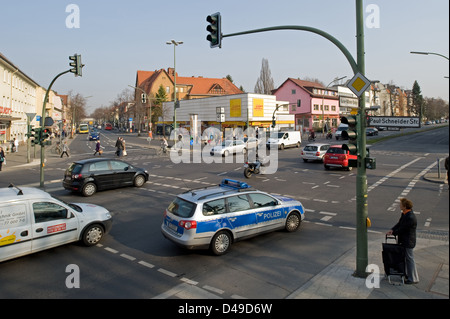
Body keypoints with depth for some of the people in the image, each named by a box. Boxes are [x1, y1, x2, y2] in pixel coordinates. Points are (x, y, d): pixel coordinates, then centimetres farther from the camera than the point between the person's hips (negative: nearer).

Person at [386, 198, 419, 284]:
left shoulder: (410, 218, -28)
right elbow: (399, 223, 9)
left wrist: (393, 233, -10)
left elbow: (403, 228, -22)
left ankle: (413, 279, 16)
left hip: (408, 241, -10)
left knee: (410, 259, 3)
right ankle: (408, 274, 37)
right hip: (404, 240, 10)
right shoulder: (404, 213, 2)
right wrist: (392, 229, -5)